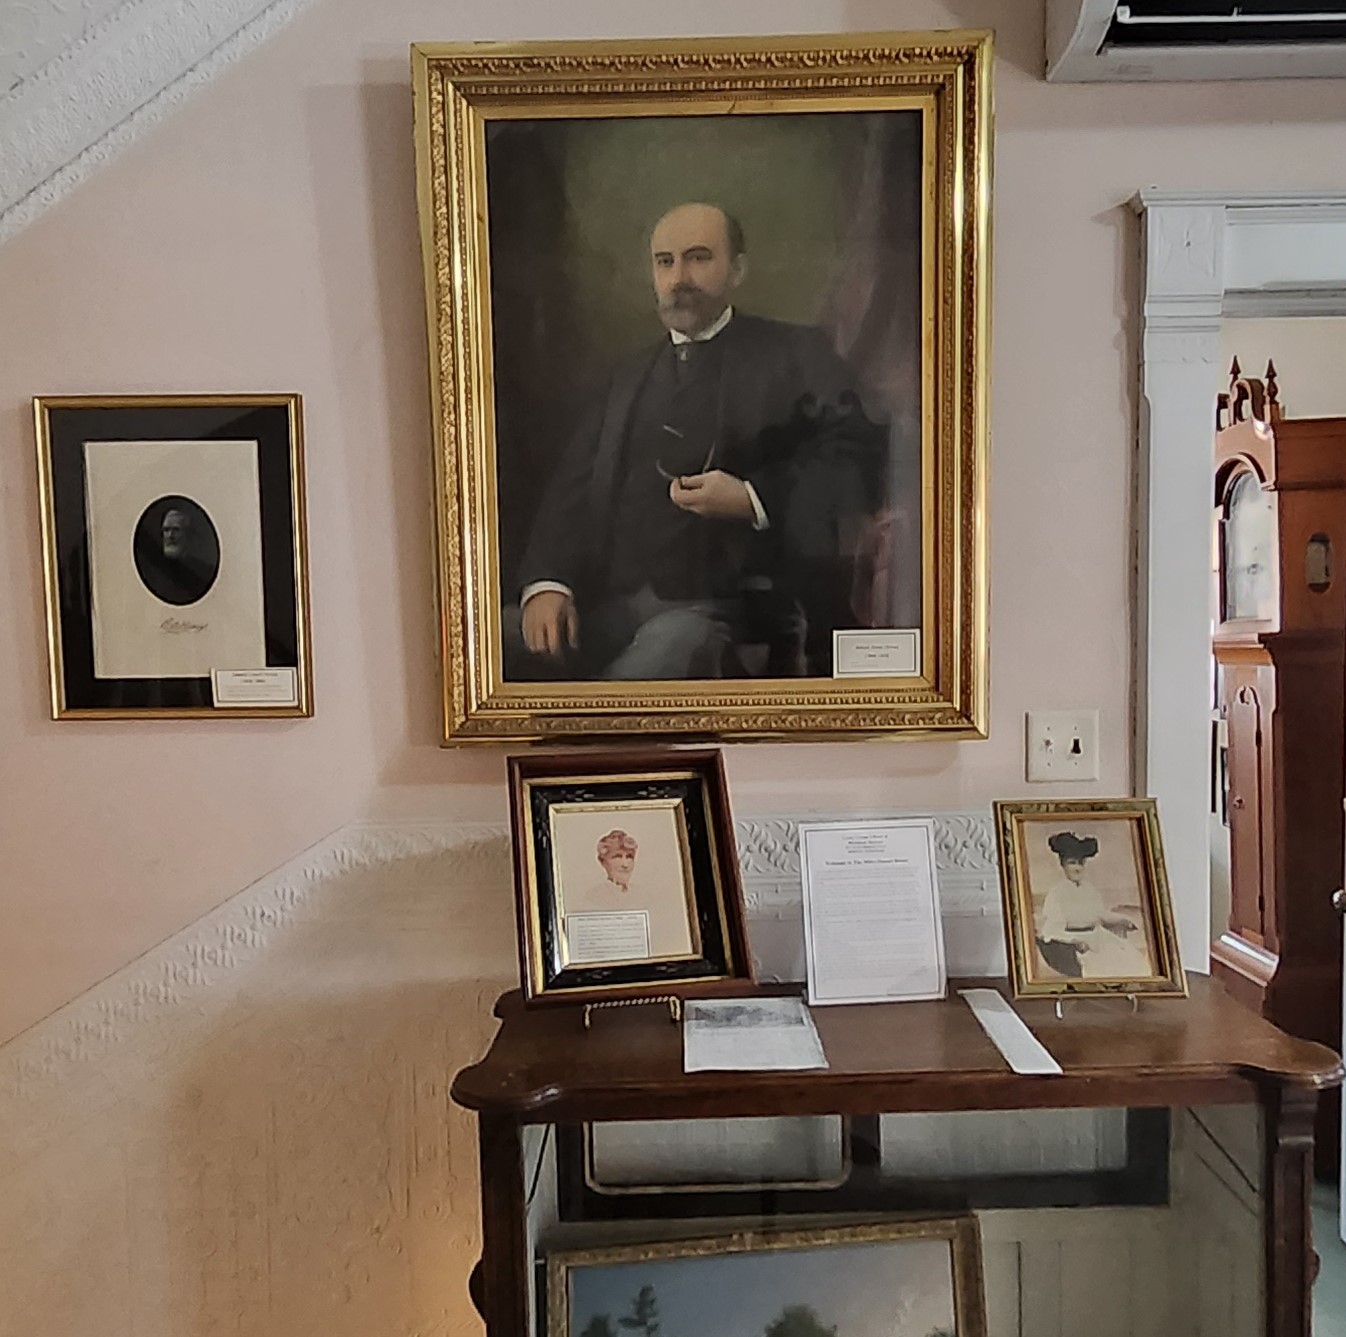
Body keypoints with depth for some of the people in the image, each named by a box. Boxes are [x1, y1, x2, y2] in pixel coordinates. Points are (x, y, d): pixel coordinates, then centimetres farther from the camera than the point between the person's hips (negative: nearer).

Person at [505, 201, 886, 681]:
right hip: (609, 602, 4)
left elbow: (857, 456, -2)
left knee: (670, 642, -36)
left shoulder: (794, 354, 10)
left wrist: (753, 499, -16)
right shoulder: (631, 379, 24)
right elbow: (570, 488, 13)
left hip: (715, 609, -3)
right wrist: (545, 583, -5)